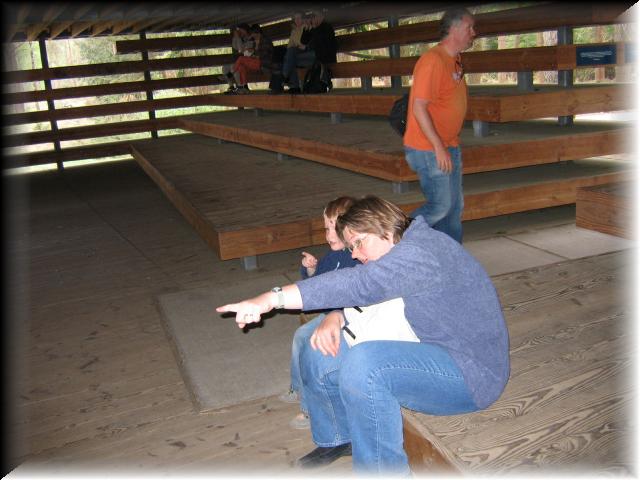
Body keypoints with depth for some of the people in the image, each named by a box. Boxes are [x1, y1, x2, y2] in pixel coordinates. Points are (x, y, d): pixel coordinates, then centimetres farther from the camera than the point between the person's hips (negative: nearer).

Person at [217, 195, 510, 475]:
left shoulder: (420, 254, -26)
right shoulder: (401, 252, 6)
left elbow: (361, 285, -39)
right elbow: (361, 295, 8)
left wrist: (274, 298, -43)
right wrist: (335, 318, -16)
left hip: (471, 372, -10)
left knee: (364, 363, -35)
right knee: (317, 357, -1)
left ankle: (382, 469, -17)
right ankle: (338, 439, 23)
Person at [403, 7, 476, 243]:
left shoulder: (454, 61, 14)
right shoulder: (433, 60, -17)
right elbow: (418, 108, -22)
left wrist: (449, 146, 17)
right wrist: (439, 147, -23)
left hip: (449, 146, 10)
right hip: (428, 149, -10)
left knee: (455, 206, 12)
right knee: (440, 206, -8)